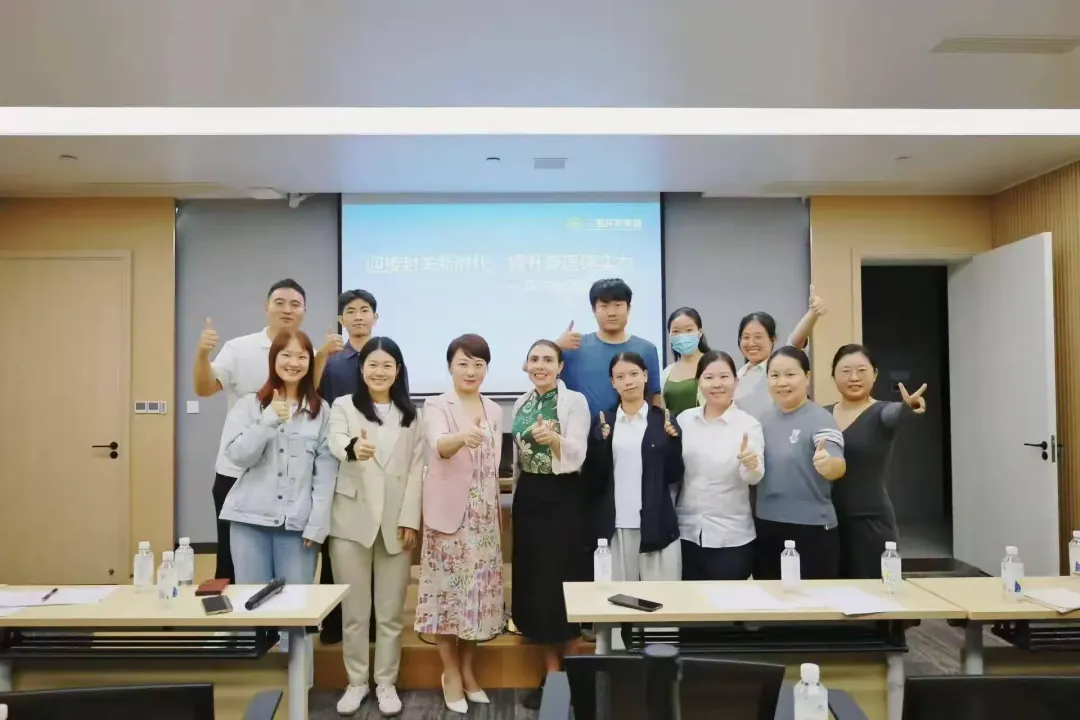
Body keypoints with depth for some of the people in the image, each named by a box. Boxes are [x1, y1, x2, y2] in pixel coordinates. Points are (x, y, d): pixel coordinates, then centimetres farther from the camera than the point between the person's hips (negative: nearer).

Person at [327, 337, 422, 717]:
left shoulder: (409, 414, 8)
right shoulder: (343, 406, 2)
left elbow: (416, 468, 3)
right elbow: (335, 441, -21)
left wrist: (410, 518, -6)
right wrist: (354, 447, -45)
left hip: (395, 522, 1)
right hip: (352, 520, -1)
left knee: (390, 612, 8)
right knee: (354, 611, 8)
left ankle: (386, 683, 23)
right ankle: (356, 682, 24)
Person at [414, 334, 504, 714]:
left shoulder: (494, 411, 9)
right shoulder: (437, 406, -6)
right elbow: (438, 445, -27)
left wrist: (498, 511, 14)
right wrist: (462, 437, -49)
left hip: (484, 514, 5)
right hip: (449, 511, -4)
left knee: (479, 590, 9)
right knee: (448, 588, 0)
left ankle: (467, 669, 25)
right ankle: (450, 671, 17)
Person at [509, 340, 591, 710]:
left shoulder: (575, 401, -8)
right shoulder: (521, 403, 10)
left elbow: (577, 455, -17)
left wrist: (553, 437, -35)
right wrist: (515, 499, 17)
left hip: (563, 498, -6)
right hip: (528, 498, 6)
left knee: (561, 579, -1)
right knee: (535, 580, 8)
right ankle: (551, 671, 20)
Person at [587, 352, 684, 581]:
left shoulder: (663, 420, 3)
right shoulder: (604, 421, 6)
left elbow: (674, 476, 2)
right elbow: (596, 477, 2)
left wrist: (674, 440, -11)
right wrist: (599, 441, -12)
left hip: (656, 525, -1)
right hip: (614, 526, 1)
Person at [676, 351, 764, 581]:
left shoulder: (749, 424, -7)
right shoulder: (684, 419, 1)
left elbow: (754, 478, -17)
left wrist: (751, 465, -38)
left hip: (731, 538, -3)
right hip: (687, 532, 3)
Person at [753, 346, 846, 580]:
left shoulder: (819, 418, -11)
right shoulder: (765, 417, 6)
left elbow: (838, 466, -28)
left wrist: (828, 465, -47)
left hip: (811, 530, -5)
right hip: (766, 528, 6)